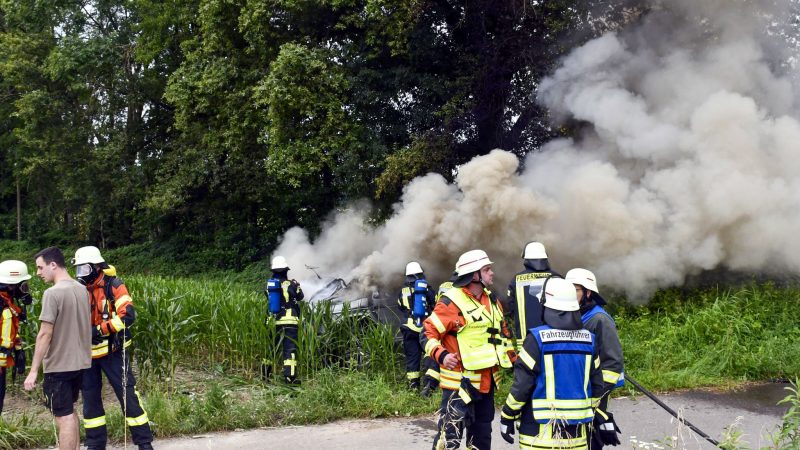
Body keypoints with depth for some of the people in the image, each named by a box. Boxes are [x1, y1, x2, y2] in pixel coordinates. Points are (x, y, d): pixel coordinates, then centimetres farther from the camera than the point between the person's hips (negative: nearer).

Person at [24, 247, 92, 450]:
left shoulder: (53, 293, -17)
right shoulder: (82, 290, 6)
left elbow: (45, 334, -18)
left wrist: (33, 370, -14)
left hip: (58, 365, -8)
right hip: (79, 362, 8)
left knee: (63, 417, -2)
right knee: (70, 411, 22)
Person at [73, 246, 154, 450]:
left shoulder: (113, 286, -10)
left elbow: (128, 315, -21)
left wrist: (100, 329, -24)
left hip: (112, 351, -5)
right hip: (88, 354, 6)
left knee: (127, 394, -3)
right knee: (90, 398, 12)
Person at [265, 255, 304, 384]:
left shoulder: (269, 284, 3)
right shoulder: (290, 284, -8)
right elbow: (300, 296, 8)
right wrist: (297, 286, 28)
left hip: (273, 321, 4)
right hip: (289, 321, -4)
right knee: (290, 348, -3)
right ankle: (290, 376, -10)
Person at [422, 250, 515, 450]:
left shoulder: (492, 301, 12)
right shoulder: (452, 303, -15)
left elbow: (503, 332, 24)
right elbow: (428, 332, -14)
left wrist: (514, 358, 16)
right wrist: (441, 355, -28)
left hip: (487, 381, 8)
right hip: (460, 382, -8)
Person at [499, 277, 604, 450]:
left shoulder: (537, 338, -13)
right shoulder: (589, 339, 3)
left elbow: (522, 384, -13)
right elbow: (596, 384, 10)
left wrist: (507, 417, -2)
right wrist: (591, 415, 23)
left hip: (540, 430, -5)